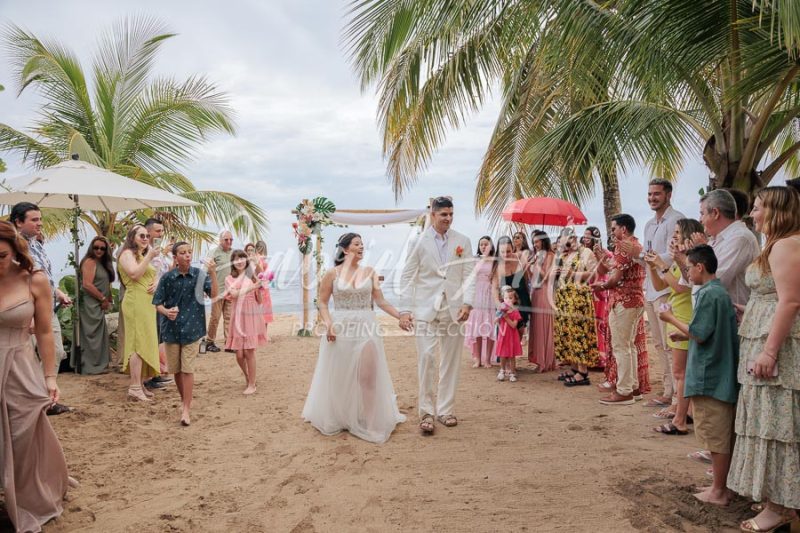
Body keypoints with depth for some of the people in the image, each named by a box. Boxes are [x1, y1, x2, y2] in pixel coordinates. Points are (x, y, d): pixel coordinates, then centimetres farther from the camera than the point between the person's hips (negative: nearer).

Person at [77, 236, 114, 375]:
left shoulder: (102, 264, 17)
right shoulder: (90, 262, -11)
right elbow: (87, 284, -19)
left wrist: (109, 299, 6)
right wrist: (103, 299, -13)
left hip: (99, 306, 9)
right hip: (90, 305, -9)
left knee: (100, 335, 13)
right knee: (92, 335, -5)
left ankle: (98, 364, 21)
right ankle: (91, 366, 1)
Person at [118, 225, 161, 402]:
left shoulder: (143, 255, 25)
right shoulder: (128, 254, -4)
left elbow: (151, 277, 25)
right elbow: (135, 274, -19)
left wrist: (156, 285, 3)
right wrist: (149, 257, -19)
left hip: (147, 304, 9)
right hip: (136, 303, -9)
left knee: (145, 343, 8)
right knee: (139, 343, -13)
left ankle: (140, 384, 13)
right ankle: (135, 388, -13)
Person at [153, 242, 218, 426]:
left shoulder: (199, 275, -5)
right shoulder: (167, 278, -2)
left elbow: (214, 294, -15)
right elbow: (158, 303, 2)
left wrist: (212, 274, -28)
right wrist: (166, 312, -19)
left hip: (192, 328, -2)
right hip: (171, 328, 2)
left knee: (187, 369, -3)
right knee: (175, 369, 14)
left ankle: (186, 409, 5)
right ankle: (184, 400, 35)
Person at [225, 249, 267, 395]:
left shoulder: (252, 276, 4)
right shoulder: (229, 279, 5)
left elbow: (259, 300, 4)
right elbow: (235, 294, -14)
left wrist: (259, 287, -12)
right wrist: (252, 287, -21)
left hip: (252, 316, -1)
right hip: (238, 317, 1)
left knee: (249, 351, -2)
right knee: (239, 354, 2)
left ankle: (252, 384, 12)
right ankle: (247, 378, 29)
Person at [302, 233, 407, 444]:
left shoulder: (369, 272, 6)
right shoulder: (332, 273, -1)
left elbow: (381, 301, 6)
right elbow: (323, 303, 0)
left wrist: (400, 316, -4)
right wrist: (328, 324, -15)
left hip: (366, 327, 1)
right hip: (341, 327, -1)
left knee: (368, 374, -3)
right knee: (339, 376, 8)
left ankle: (370, 420, 9)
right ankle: (337, 418, 27)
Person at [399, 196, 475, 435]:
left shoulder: (463, 241, 6)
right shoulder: (419, 242, 0)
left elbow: (469, 274, 5)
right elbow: (407, 276, 0)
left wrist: (467, 303, -9)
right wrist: (405, 310, -7)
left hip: (453, 308, 3)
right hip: (426, 308, -2)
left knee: (451, 361, 8)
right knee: (426, 357, -9)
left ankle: (446, 409, 21)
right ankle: (427, 412, 4)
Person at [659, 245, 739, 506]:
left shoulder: (708, 294, -18)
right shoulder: (722, 292, 12)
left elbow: (699, 334, -20)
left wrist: (671, 318, -8)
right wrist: (684, 334, 13)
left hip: (709, 376, -9)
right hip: (723, 374, 9)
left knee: (715, 434, 0)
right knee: (722, 434, 16)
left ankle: (718, 491, 10)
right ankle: (723, 483, 27)